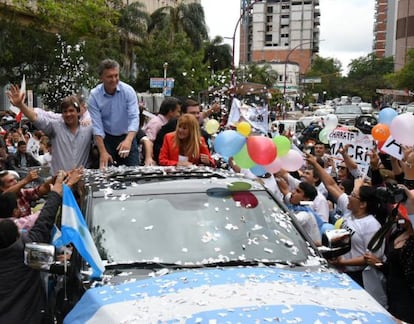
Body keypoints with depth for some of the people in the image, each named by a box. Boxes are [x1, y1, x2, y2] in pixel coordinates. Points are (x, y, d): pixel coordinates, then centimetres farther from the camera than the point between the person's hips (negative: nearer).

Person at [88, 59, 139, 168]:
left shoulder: (128, 91, -12)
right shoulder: (94, 95, -11)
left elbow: (134, 118, -19)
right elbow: (97, 126, -14)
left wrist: (128, 140, -37)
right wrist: (103, 152, -24)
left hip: (127, 137, 0)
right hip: (106, 138, 0)